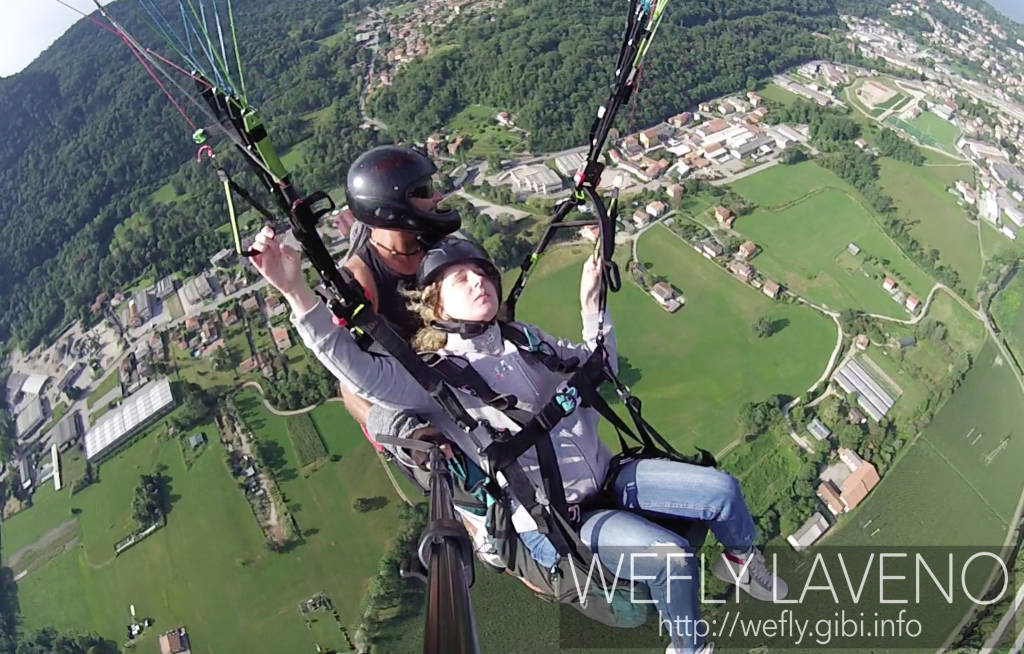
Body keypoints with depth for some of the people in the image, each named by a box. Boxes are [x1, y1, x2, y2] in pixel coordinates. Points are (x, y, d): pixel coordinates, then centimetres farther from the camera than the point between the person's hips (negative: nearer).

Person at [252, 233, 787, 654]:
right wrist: (296, 291, -40)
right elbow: (362, 372, -32)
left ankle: (742, 564, 32)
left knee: (722, 489, -2)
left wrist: (592, 306, 5)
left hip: (608, 480, 6)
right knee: (671, 555, -24)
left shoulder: (524, 338, 5)